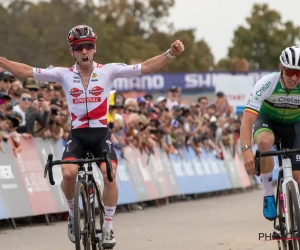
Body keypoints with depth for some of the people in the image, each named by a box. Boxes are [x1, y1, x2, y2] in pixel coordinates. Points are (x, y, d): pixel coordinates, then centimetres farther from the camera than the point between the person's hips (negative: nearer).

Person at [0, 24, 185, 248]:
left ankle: (108, 227, -10)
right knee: (68, 173, -25)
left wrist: (170, 54, -18)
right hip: (77, 135, 0)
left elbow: (145, 68, -6)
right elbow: (27, 71, -1)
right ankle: (73, 213, 4)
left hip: (101, 134, 0)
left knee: (109, 174, -24)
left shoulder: (108, 71, -2)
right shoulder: (64, 74, 0)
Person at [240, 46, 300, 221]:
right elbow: (247, 119, -36)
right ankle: (268, 195, -22)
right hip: (267, 121, -2)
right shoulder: (267, 83, -31)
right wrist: (246, 150, -50)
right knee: (264, 141, -38)